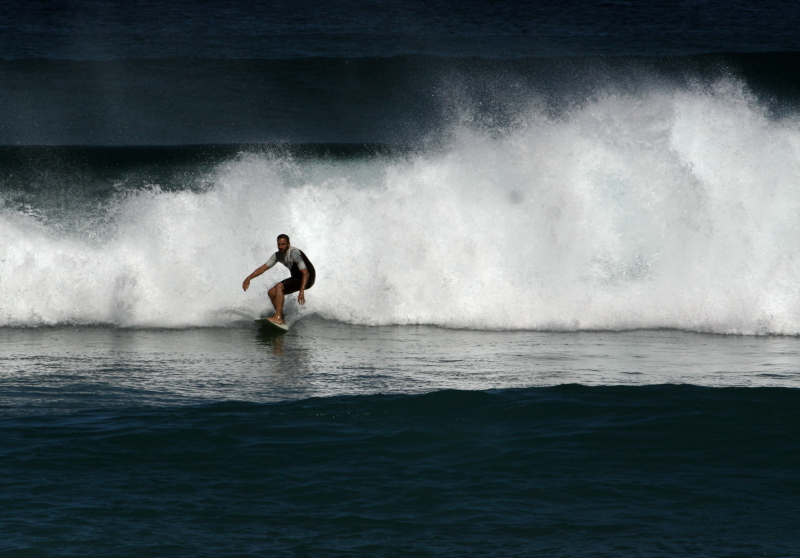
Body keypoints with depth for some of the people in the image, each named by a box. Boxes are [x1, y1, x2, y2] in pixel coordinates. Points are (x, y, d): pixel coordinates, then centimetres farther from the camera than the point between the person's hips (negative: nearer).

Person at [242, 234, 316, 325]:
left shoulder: (294, 253, -26)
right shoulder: (278, 255, 0)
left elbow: (305, 273, -32)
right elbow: (264, 268, 6)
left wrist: (302, 292, -41)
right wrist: (249, 278, -4)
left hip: (307, 278, -9)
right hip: (296, 277, 9)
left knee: (279, 286, -27)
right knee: (272, 293, 3)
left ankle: (278, 318, -33)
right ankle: (282, 318, 9)